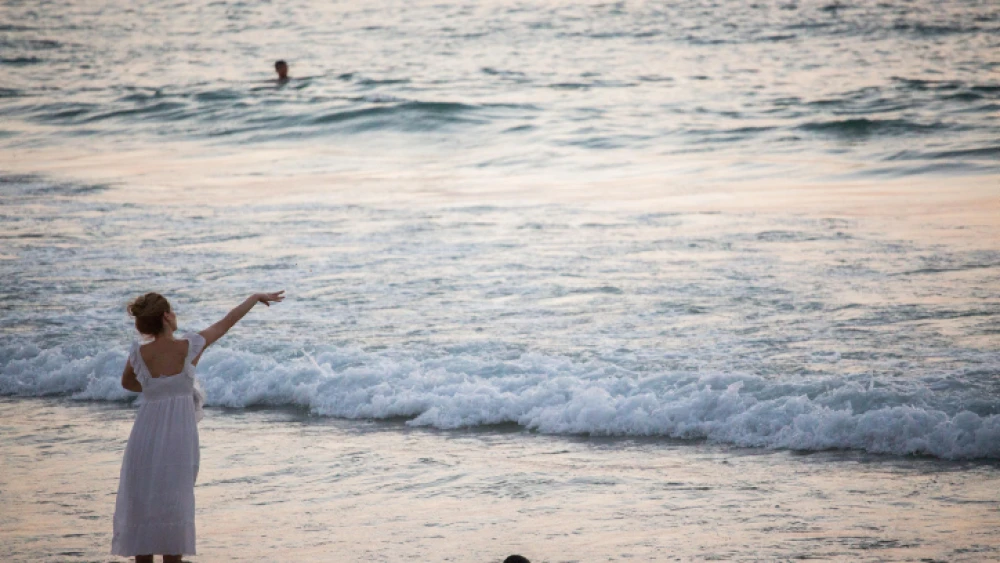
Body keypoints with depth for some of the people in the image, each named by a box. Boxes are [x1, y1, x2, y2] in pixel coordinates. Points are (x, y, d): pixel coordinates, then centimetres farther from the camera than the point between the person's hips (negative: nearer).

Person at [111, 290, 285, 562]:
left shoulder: (138, 354, -5)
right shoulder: (190, 347, -8)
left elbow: (127, 383, 17)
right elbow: (229, 321, 6)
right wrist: (256, 297, 20)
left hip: (146, 434, 1)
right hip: (179, 437, -1)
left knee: (141, 503, 9)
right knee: (174, 506, 6)